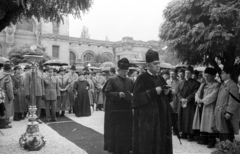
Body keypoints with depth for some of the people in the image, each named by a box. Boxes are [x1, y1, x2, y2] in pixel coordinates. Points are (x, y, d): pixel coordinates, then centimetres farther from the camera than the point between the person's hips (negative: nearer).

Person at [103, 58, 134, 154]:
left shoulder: (130, 81, 11)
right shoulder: (112, 80, -5)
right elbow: (107, 93, -10)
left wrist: (132, 96, -7)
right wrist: (118, 94, -23)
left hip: (127, 110, 5)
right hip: (115, 111, -5)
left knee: (127, 131, 10)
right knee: (115, 131, 2)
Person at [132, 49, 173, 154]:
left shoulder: (161, 79, 12)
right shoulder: (142, 78, -8)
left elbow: (167, 98, 17)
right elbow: (137, 98, -17)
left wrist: (167, 93, -4)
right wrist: (153, 92, -21)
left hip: (161, 118, 7)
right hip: (146, 118, -6)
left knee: (161, 143, 9)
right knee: (146, 145, -1)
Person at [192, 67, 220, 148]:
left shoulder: (216, 85, -7)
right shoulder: (203, 84, 17)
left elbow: (213, 95, -17)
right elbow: (197, 93, 12)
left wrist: (203, 100, -15)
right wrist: (198, 99, -9)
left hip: (210, 107, -7)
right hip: (201, 107, 7)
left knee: (209, 124, -5)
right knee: (202, 123, 9)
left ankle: (211, 141, 4)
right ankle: (203, 139, 18)